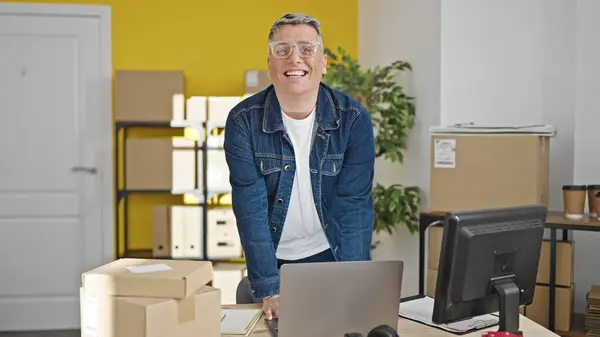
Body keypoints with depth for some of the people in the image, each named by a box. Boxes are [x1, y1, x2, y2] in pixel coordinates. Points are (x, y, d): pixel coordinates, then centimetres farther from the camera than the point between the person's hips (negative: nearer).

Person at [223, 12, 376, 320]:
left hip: (332, 257, 0)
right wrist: (269, 290, -24)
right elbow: (251, 208, -18)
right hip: (274, 259, 1)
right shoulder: (243, 121, -14)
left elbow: (353, 206, -14)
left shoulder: (354, 119, -13)